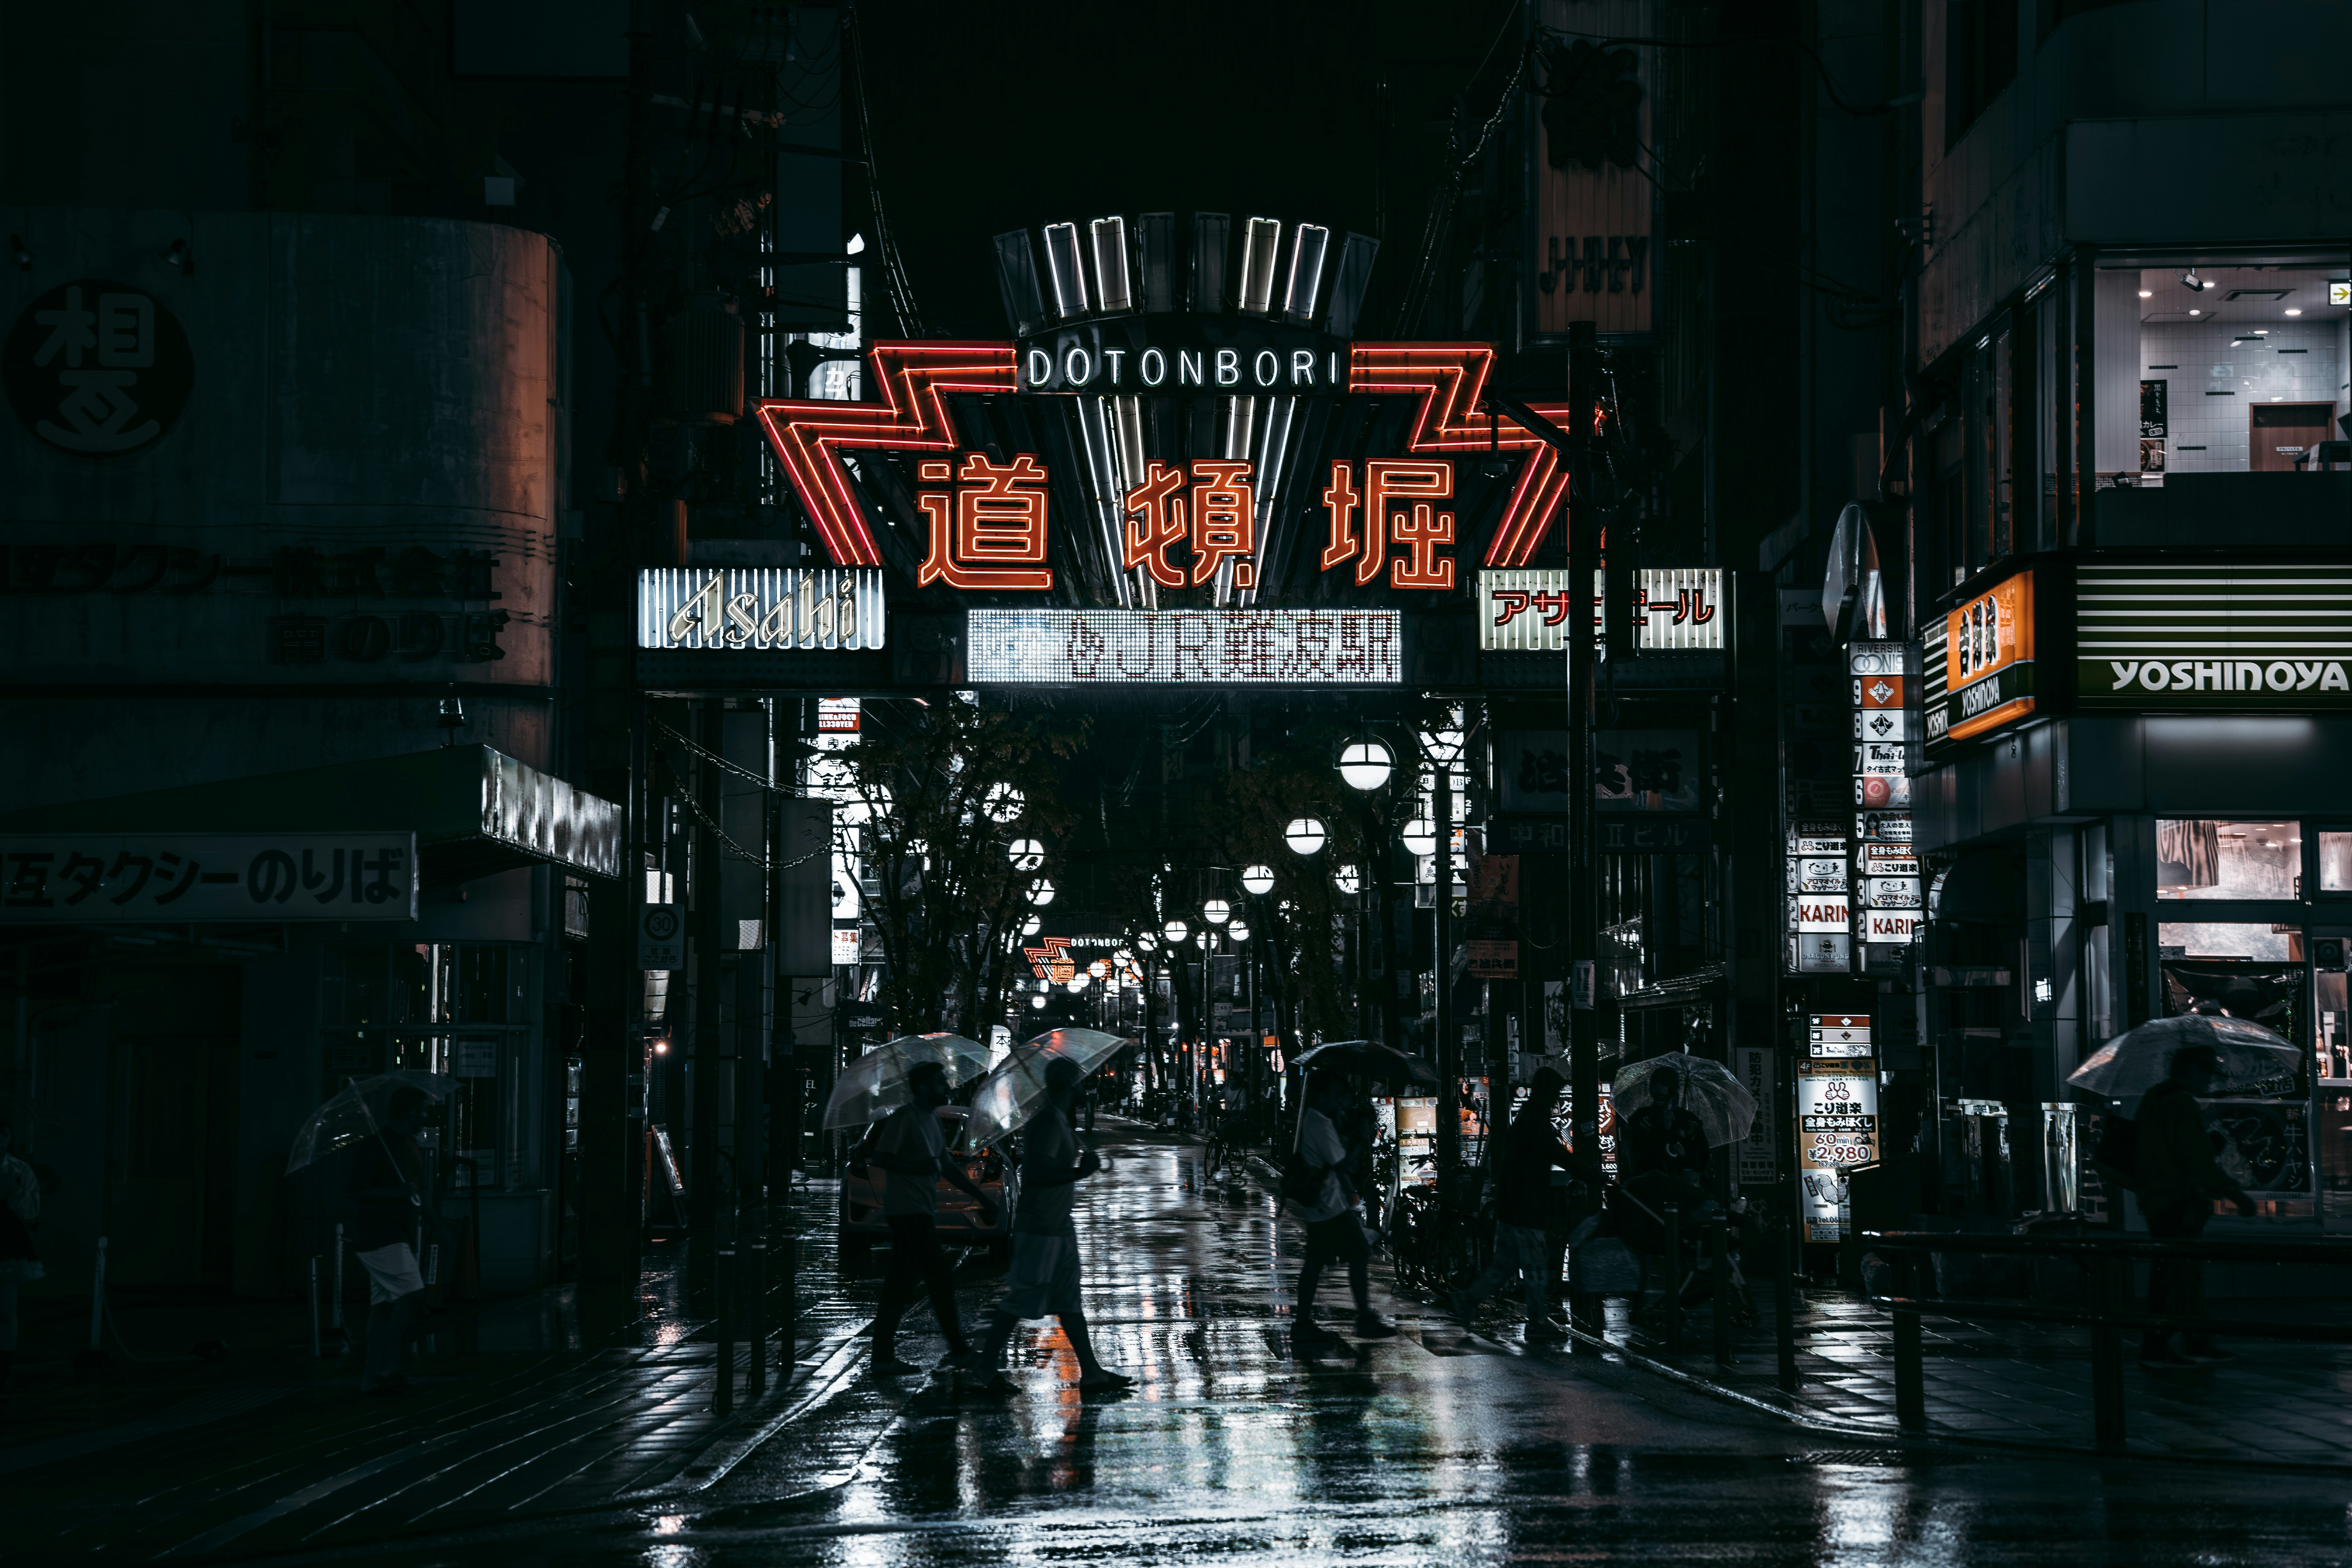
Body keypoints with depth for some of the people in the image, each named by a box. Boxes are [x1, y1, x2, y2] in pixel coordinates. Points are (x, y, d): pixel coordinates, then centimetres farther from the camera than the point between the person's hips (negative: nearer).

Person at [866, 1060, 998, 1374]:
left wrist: (981, 1197, 18)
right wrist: (917, 1168, -26)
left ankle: (884, 1357, 8)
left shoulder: (932, 1120, 16)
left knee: (900, 1286, 8)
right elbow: (878, 1157, -17)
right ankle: (958, 1349, 1)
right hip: (909, 1212, -9)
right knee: (940, 1280, -6)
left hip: (919, 1213, 9)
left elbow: (947, 1166, 21)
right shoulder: (904, 1119, -12)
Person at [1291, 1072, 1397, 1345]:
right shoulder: (1322, 1125, -19)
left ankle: (1302, 1322, 11)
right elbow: (1342, 1164, -19)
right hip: (1332, 1205, -10)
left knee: (1315, 1260, 11)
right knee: (1360, 1256, -3)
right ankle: (1366, 1320, 0)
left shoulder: (1309, 1119, 13)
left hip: (1316, 1206, 10)